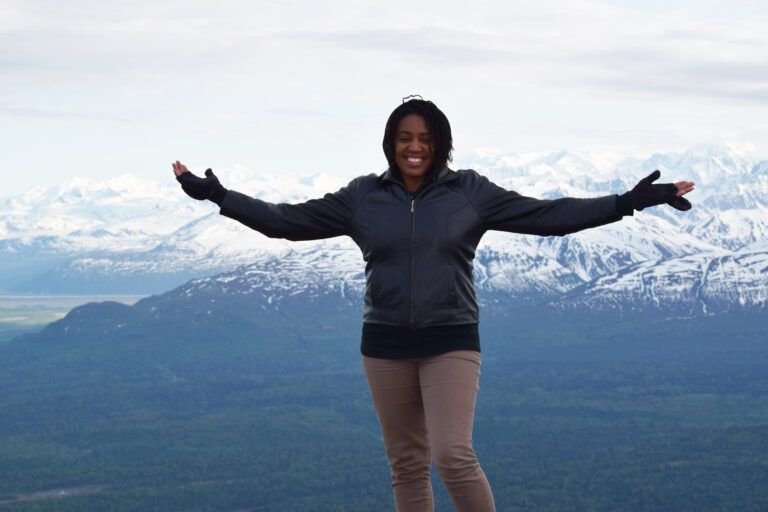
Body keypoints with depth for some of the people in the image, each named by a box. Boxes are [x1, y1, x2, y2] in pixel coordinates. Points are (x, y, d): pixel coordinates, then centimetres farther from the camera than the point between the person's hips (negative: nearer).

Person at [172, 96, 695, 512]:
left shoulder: (469, 191, -2)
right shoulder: (363, 196, 2)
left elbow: (548, 214, -4)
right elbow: (288, 220, 5)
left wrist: (628, 202, -11)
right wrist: (217, 195, -2)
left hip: (451, 340, -3)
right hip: (385, 343, 3)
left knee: (454, 455, -16)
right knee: (407, 464, 8)